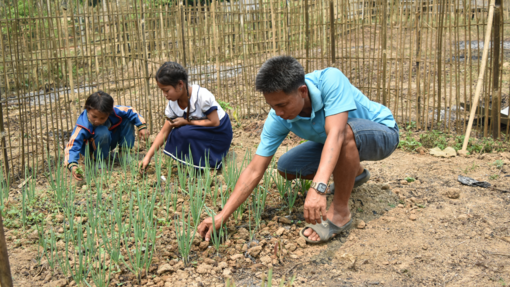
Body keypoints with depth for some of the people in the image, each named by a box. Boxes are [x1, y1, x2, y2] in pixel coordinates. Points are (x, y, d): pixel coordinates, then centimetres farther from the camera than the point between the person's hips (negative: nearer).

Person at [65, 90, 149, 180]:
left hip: (110, 141, 5)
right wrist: (72, 165, -57)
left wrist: (142, 126, -15)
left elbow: (130, 111, -10)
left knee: (127, 119, -8)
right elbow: (72, 145, -41)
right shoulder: (83, 127, -36)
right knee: (102, 132, -39)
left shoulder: (114, 111, -25)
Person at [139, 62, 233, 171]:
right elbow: (164, 132, -2)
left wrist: (186, 122, -23)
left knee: (184, 132, -27)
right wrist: (148, 156, -10)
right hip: (201, 132, 7)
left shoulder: (202, 96, -26)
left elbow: (214, 122, -25)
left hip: (219, 133, -7)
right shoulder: (172, 104, -5)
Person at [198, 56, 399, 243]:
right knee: (286, 168, -4)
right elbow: (254, 171, -19)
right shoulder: (278, 119, -19)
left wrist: (318, 188, -58)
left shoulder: (330, 79, -35)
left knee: (346, 131, -39)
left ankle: (340, 212, -22)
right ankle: (355, 173, 18)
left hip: (381, 131, -6)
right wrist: (222, 216, -24)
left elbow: (336, 133, -47)